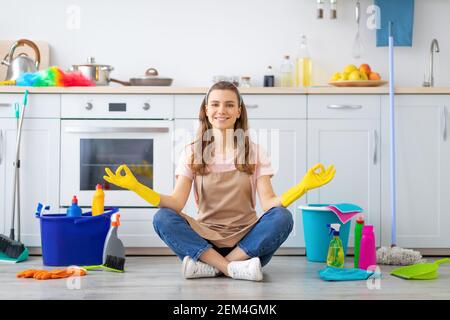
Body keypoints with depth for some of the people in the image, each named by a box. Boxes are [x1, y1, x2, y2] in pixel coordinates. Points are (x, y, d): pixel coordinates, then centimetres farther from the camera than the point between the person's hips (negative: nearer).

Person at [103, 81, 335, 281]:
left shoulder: (254, 152, 5)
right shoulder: (192, 152, 5)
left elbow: (268, 203, -7)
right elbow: (177, 203, -7)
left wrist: (303, 186, -25)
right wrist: (136, 187, -22)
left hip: (246, 241, 0)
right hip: (206, 239, 0)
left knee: (282, 217, -28)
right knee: (162, 218, -26)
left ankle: (209, 266, -25)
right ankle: (234, 268, -29)